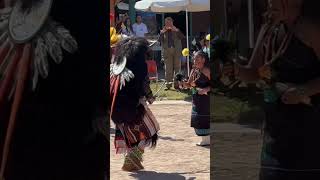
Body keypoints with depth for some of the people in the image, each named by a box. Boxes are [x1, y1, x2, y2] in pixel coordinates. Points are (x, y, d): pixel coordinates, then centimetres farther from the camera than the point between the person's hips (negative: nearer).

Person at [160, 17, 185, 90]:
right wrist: (162, 32, -13)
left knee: (177, 67, 1)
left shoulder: (176, 31, 9)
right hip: (167, 50, 0)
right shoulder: (163, 32, 10)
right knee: (168, 68, -2)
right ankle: (168, 84, 0)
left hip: (176, 50, 0)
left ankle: (176, 84, 6)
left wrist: (176, 30, -14)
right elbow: (160, 40, -5)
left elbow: (182, 37, -8)